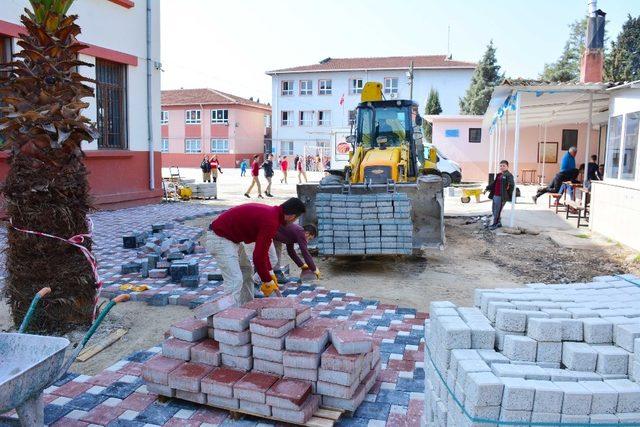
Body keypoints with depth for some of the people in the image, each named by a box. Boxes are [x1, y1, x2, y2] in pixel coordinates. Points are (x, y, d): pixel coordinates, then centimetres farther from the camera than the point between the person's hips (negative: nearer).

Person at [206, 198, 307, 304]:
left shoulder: (271, 213, 5)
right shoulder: (270, 222, -26)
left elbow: (262, 248, 15)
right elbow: (258, 256, -24)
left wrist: (270, 273, 14)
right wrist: (268, 282, -11)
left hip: (232, 237, 11)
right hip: (219, 238, -11)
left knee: (247, 271, 19)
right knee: (235, 280, -14)